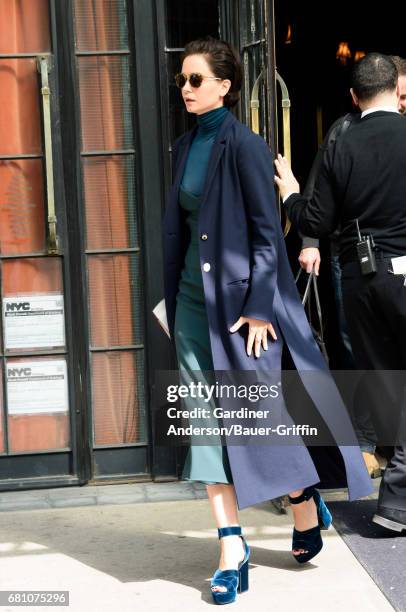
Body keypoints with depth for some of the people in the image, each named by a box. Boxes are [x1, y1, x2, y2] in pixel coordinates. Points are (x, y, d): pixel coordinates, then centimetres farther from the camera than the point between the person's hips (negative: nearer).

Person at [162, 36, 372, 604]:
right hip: (194, 298, 7)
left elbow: (267, 231, -12)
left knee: (259, 413, 2)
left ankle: (306, 506, 27)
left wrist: (257, 307, -15)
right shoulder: (184, 147, 11)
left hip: (241, 297, -7)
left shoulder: (244, 145, -10)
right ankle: (232, 551, 6)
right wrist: (174, 301, 15)